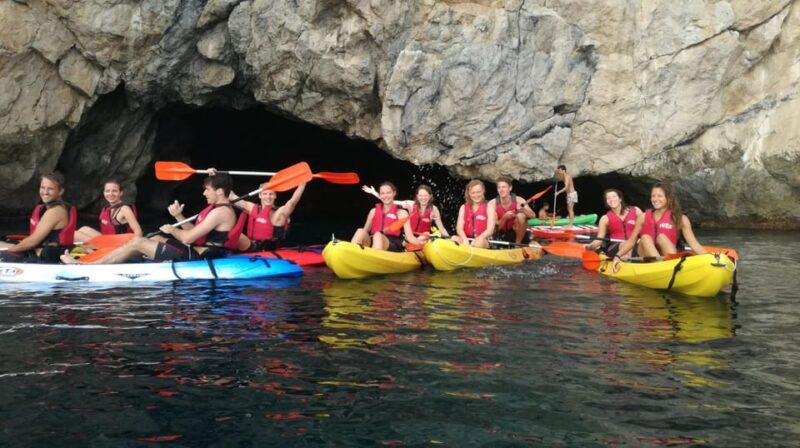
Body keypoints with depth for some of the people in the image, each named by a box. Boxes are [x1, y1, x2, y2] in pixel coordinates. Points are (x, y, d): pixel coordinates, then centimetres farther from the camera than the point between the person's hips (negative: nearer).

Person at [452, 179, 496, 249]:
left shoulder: (489, 208, 4)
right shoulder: (464, 208, 13)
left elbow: (490, 230, -7)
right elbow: (459, 228, 1)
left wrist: (478, 239, -26)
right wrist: (465, 239, -22)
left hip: (483, 241, -2)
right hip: (467, 240, 3)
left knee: (480, 242, -37)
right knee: (454, 238, -28)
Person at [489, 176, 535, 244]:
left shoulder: (518, 200, -16)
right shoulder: (492, 203, -17)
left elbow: (533, 215, -25)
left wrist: (523, 210, -46)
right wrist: (504, 218, -36)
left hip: (517, 232, 0)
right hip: (501, 234, 0)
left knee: (521, 215, -28)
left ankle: (518, 244, -13)